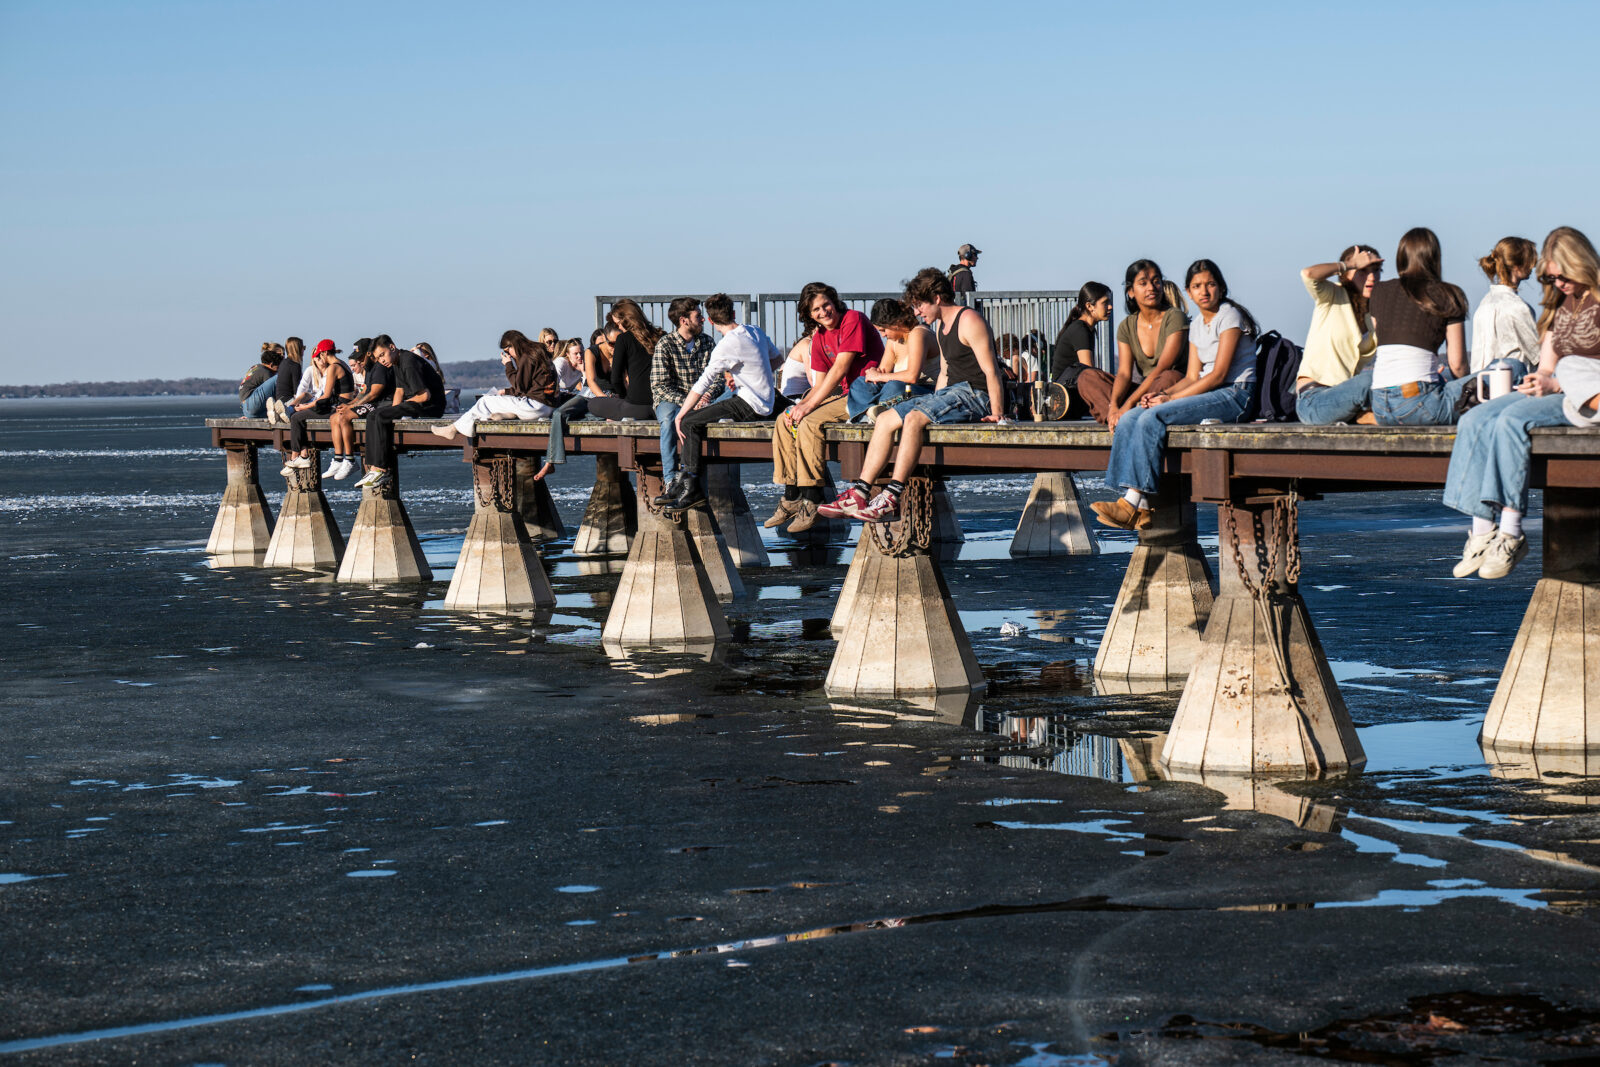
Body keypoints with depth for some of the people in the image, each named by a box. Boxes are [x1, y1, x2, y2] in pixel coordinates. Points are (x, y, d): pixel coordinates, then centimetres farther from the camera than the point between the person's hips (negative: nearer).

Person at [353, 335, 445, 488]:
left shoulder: (409, 363, -19)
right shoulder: (396, 363, 14)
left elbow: (425, 395, -21)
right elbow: (399, 390, 18)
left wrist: (404, 403, -5)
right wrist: (394, 409, -1)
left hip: (431, 406, -11)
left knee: (381, 418, -22)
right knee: (372, 418, 1)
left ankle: (381, 470, -19)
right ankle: (374, 468, -7)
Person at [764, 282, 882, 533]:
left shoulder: (853, 319, -13)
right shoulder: (819, 338, 13)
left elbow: (840, 368, -19)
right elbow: (820, 383, 11)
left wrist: (809, 405, -21)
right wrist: (799, 405, -10)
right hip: (843, 394, 9)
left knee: (809, 422, -26)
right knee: (785, 421, 0)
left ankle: (812, 501, -23)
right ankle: (791, 498, 2)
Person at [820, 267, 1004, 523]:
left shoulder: (969, 321, -12)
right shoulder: (940, 325, 19)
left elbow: (991, 370, -17)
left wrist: (997, 414, -23)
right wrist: (933, 407, 13)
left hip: (974, 395, -10)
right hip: (950, 392, 10)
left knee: (913, 418, -31)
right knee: (885, 420, -1)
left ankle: (891, 499, -35)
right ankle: (859, 494, -8)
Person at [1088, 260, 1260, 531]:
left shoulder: (1229, 316, -7)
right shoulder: (1197, 326, 18)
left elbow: (1218, 375, -15)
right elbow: (1192, 377, 14)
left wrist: (1170, 399, -16)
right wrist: (1162, 394, -7)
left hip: (1234, 395, -8)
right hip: (1210, 394, 8)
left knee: (1152, 418, -27)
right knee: (1129, 420, -11)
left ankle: (1133, 502, -26)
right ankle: (1139, 507, -21)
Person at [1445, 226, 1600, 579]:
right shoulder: (1558, 305, 20)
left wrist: (1555, 384, -18)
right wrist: (1537, 381, -5)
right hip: (1552, 392, 8)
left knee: (1511, 419, -32)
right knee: (1475, 421, -16)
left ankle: (1511, 533, -31)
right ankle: (1483, 531, -25)